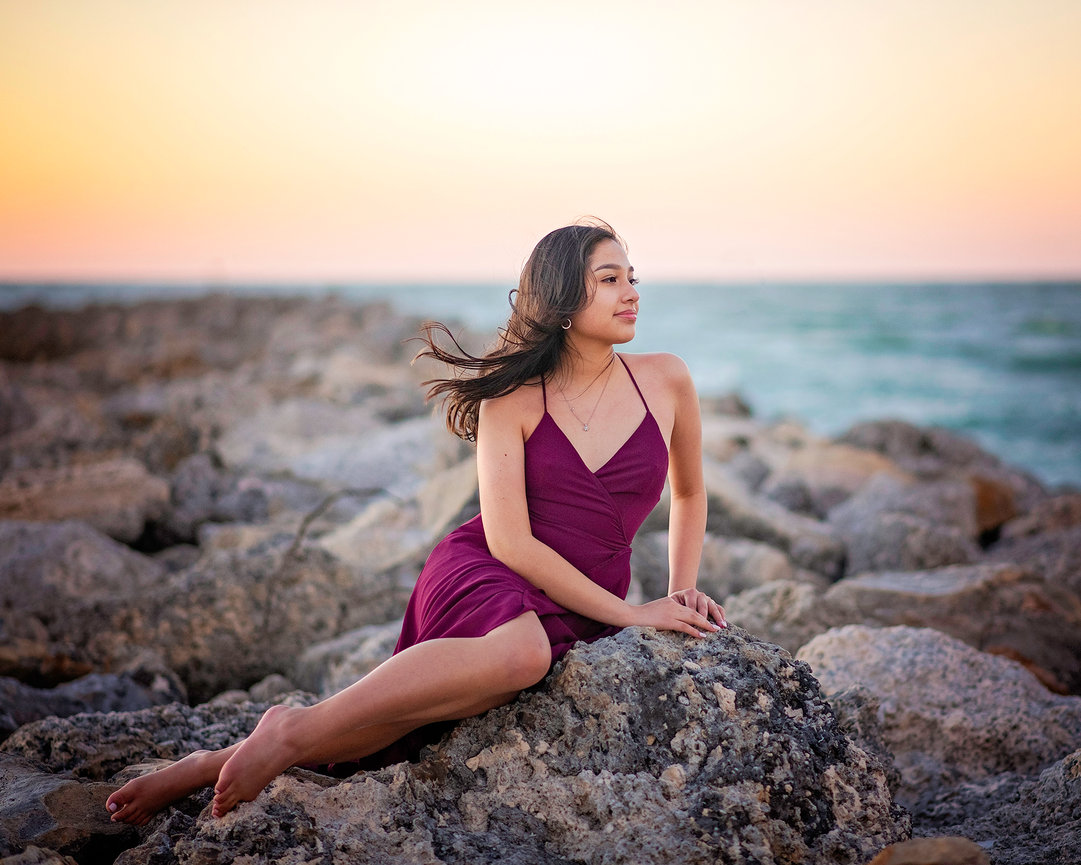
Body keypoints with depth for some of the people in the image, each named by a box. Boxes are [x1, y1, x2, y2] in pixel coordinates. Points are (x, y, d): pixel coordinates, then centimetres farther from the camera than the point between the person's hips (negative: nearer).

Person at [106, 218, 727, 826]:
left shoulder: (665, 380, 3)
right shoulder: (512, 397, -6)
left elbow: (690, 491, 21)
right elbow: (508, 540, -13)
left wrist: (683, 590, 11)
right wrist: (627, 613, -14)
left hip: (580, 613, 3)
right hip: (479, 573, -3)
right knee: (523, 650, -41)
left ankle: (218, 766, 1)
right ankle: (298, 729, -28)